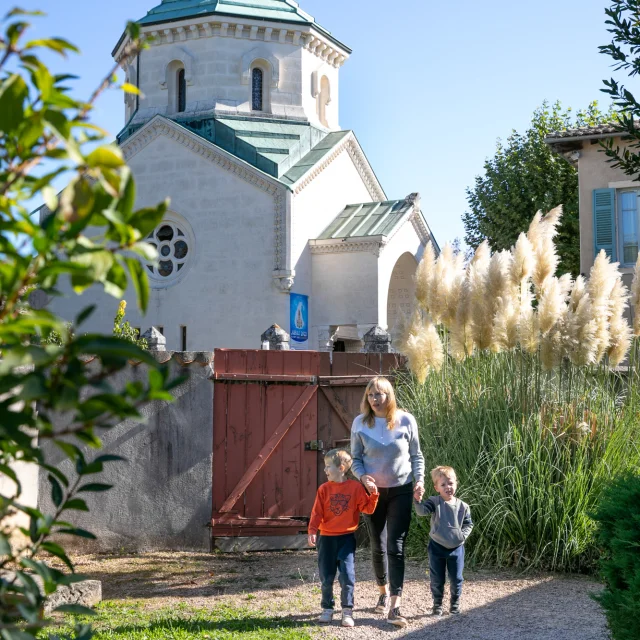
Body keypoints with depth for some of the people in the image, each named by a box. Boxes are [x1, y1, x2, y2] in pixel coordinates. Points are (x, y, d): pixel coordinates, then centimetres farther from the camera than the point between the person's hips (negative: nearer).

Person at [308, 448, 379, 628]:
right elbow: (317, 512, -4)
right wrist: (312, 531, -15)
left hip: (347, 537, -2)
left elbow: (367, 508, -4)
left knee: (347, 576, -6)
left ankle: (347, 611, 5)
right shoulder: (324, 489, -1)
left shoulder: (356, 487, -4)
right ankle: (327, 609, 23)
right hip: (326, 538, 2)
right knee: (326, 577, 8)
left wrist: (374, 495, -19)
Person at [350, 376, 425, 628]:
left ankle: (394, 607, -9)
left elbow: (416, 455, 1)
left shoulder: (406, 421, -9)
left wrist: (419, 480, -12)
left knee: (396, 547, -8)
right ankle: (384, 592, 36)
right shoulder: (360, 423, -7)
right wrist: (362, 476, -19)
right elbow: (355, 458, 0)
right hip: (373, 491, 2)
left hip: (401, 491, -2)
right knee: (377, 546, 13)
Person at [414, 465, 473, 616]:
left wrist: (463, 535, -10)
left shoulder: (462, 506, -3)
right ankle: (437, 604, 24)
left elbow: (468, 524, 7)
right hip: (437, 547, -1)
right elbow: (422, 511, -27)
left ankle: (455, 603, 29)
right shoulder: (434, 502, -11)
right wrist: (418, 500, -45)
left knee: (456, 578, 8)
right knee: (437, 579, 7)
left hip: (456, 547, 1)